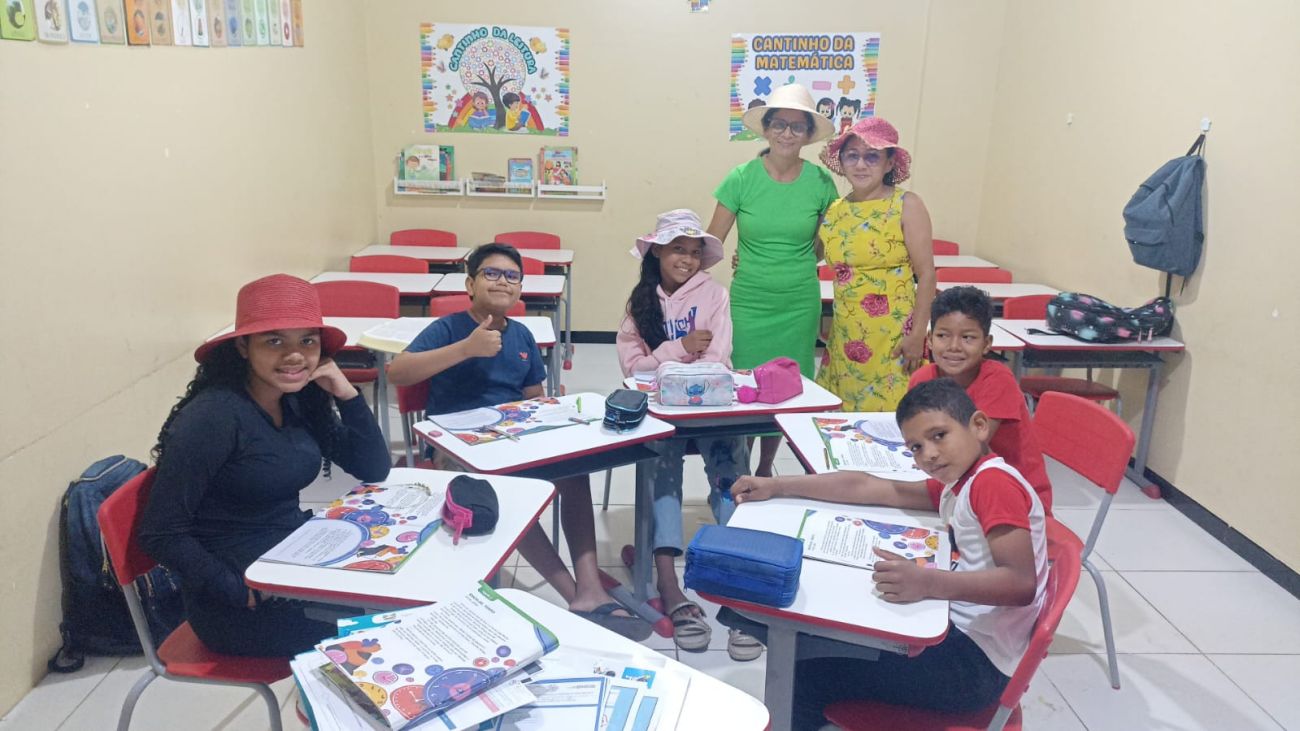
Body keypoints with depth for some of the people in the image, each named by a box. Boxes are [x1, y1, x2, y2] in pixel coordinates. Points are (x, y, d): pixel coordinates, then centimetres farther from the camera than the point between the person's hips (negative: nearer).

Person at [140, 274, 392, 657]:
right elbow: (162, 534, -18)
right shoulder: (215, 415, -21)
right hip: (237, 603, -7)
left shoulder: (298, 399, 1)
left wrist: (347, 394, -8)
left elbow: (374, 471, 4)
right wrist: (242, 594, -22)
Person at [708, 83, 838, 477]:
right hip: (748, 301, -1)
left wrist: (796, 264, 5)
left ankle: (765, 469, 29)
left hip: (800, 304, 2)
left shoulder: (820, 182, -2)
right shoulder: (741, 178, -6)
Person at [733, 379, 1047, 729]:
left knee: (810, 672, -10)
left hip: (978, 662, -10)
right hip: (961, 634, 10)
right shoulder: (957, 485, 10)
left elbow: (1022, 585, -28)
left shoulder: (994, 480, -18)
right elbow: (866, 489, 7)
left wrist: (928, 583, -39)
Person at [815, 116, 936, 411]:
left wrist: (918, 334, -12)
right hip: (846, 336, 5)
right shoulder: (835, 210, 8)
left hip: (893, 336, -5)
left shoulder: (907, 206, -5)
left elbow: (926, 274, -7)